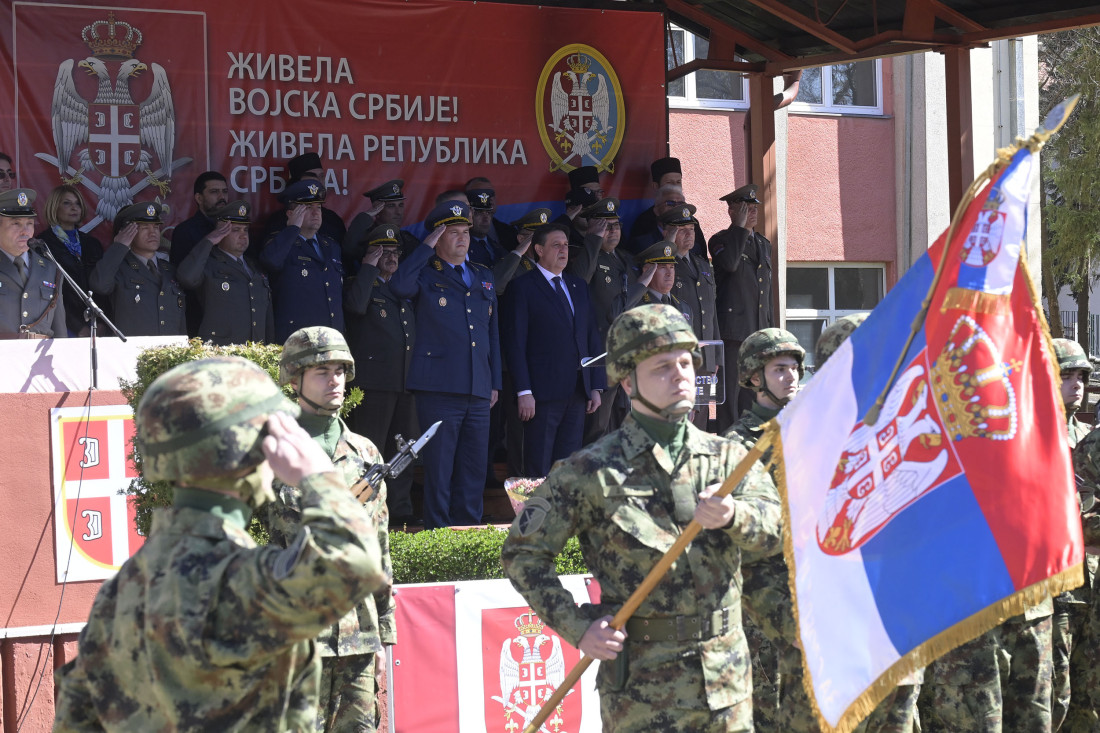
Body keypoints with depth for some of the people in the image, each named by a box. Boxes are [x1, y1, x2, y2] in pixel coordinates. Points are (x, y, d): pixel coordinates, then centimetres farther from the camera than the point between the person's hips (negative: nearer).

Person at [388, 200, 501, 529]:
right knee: (439, 468, -2)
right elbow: (399, 285, -23)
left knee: (475, 468, 9)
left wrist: (495, 382, 16)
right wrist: (427, 246, -12)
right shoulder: (425, 275, 2)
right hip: (439, 388, -5)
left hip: (478, 391, 5)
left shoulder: (483, 277, 19)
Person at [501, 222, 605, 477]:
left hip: (578, 391, 6)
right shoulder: (523, 286, -1)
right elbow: (515, 342, -7)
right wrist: (523, 391, -14)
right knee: (538, 471, -3)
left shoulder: (579, 286, 17)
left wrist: (596, 386, 9)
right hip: (543, 394, -6)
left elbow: (593, 337, 17)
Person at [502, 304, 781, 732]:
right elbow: (522, 553, 1)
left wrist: (733, 516, -28)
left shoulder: (728, 457, 9)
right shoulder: (592, 472, -2)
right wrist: (578, 628, -9)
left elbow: (780, 529, -6)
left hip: (728, 683, 4)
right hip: (642, 689, -4)